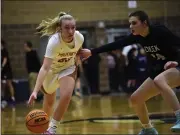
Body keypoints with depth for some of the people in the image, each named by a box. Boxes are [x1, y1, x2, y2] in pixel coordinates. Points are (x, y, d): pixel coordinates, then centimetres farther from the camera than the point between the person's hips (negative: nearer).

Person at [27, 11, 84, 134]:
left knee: (66, 96, -23)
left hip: (68, 69, 2)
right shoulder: (54, 41, -38)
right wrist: (35, 91, -54)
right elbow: (45, 68, -45)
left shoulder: (79, 37, -25)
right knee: (49, 102, 13)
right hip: (52, 70, -2)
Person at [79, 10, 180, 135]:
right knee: (135, 99, 4)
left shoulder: (160, 31, -21)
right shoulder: (137, 36, -2)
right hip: (159, 72, 8)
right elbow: (116, 45, -2)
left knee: (158, 80, -40)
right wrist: (92, 52, -3)